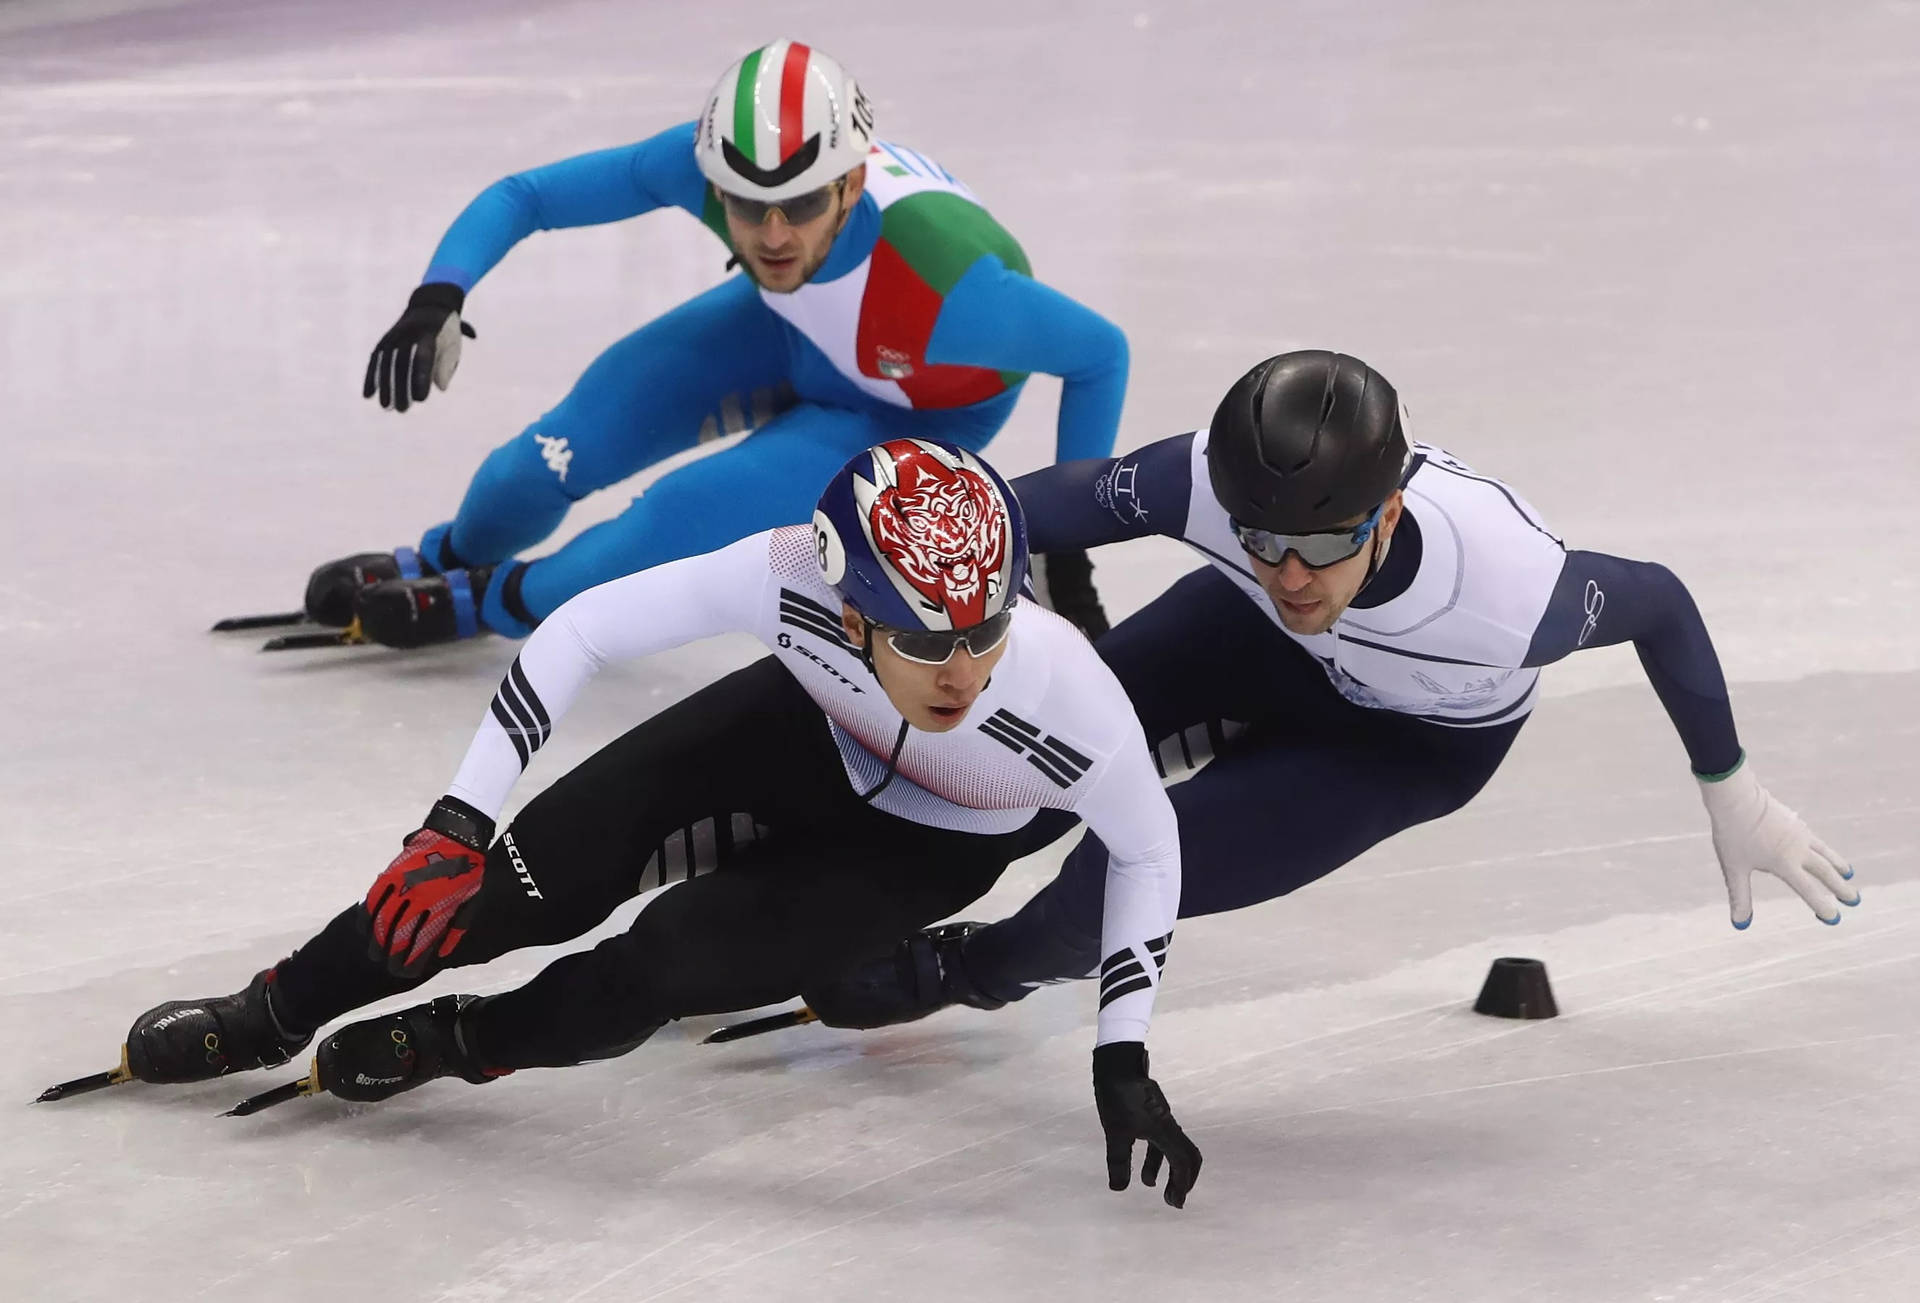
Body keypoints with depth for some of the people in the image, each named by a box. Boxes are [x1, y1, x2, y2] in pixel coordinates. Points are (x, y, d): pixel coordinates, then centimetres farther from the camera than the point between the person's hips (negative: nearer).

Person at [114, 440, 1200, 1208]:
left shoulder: (1071, 699, -39)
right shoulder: (794, 578, -39)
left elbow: (1149, 847, -18)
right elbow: (588, 628, -27)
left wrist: (1123, 1060, -19)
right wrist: (458, 823, -30)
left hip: (928, 846, -1)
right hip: (808, 732, 1)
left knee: (678, 955, -21)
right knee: (549, 871, -11)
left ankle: (459, 1044, 9)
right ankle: (271, 1015, 12)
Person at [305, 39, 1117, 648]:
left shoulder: (943, 278, -45)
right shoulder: (704, 163, -34)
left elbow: (1100, 354, -29)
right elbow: (521, 198, -22)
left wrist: (1066, 546, -25)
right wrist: (438, 298, -40)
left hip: (917, 417, -4)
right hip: (791, 327, 4)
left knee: (706, 510, -19)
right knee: (579, 440, -4)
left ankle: (496, 601, 11)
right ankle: (449, 558, 31)